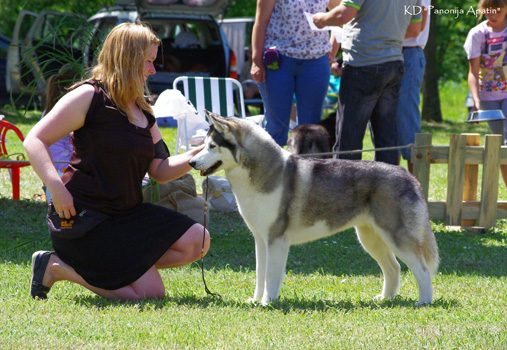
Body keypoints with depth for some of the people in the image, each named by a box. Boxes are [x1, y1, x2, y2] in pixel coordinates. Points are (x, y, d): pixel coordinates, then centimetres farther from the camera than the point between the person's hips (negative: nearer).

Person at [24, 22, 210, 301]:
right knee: (151, 293, -16)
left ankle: (111, 265, 1)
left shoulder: (143, 112, 16)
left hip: (126, 215, 9)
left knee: (197, 241, -4)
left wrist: (197, 156, -6)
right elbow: (34, 141, -13)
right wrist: (57, 190, -26)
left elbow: (160, 170, 12)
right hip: (82, 218, -9)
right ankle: (55, 266, -4)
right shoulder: (89, 97, -9)